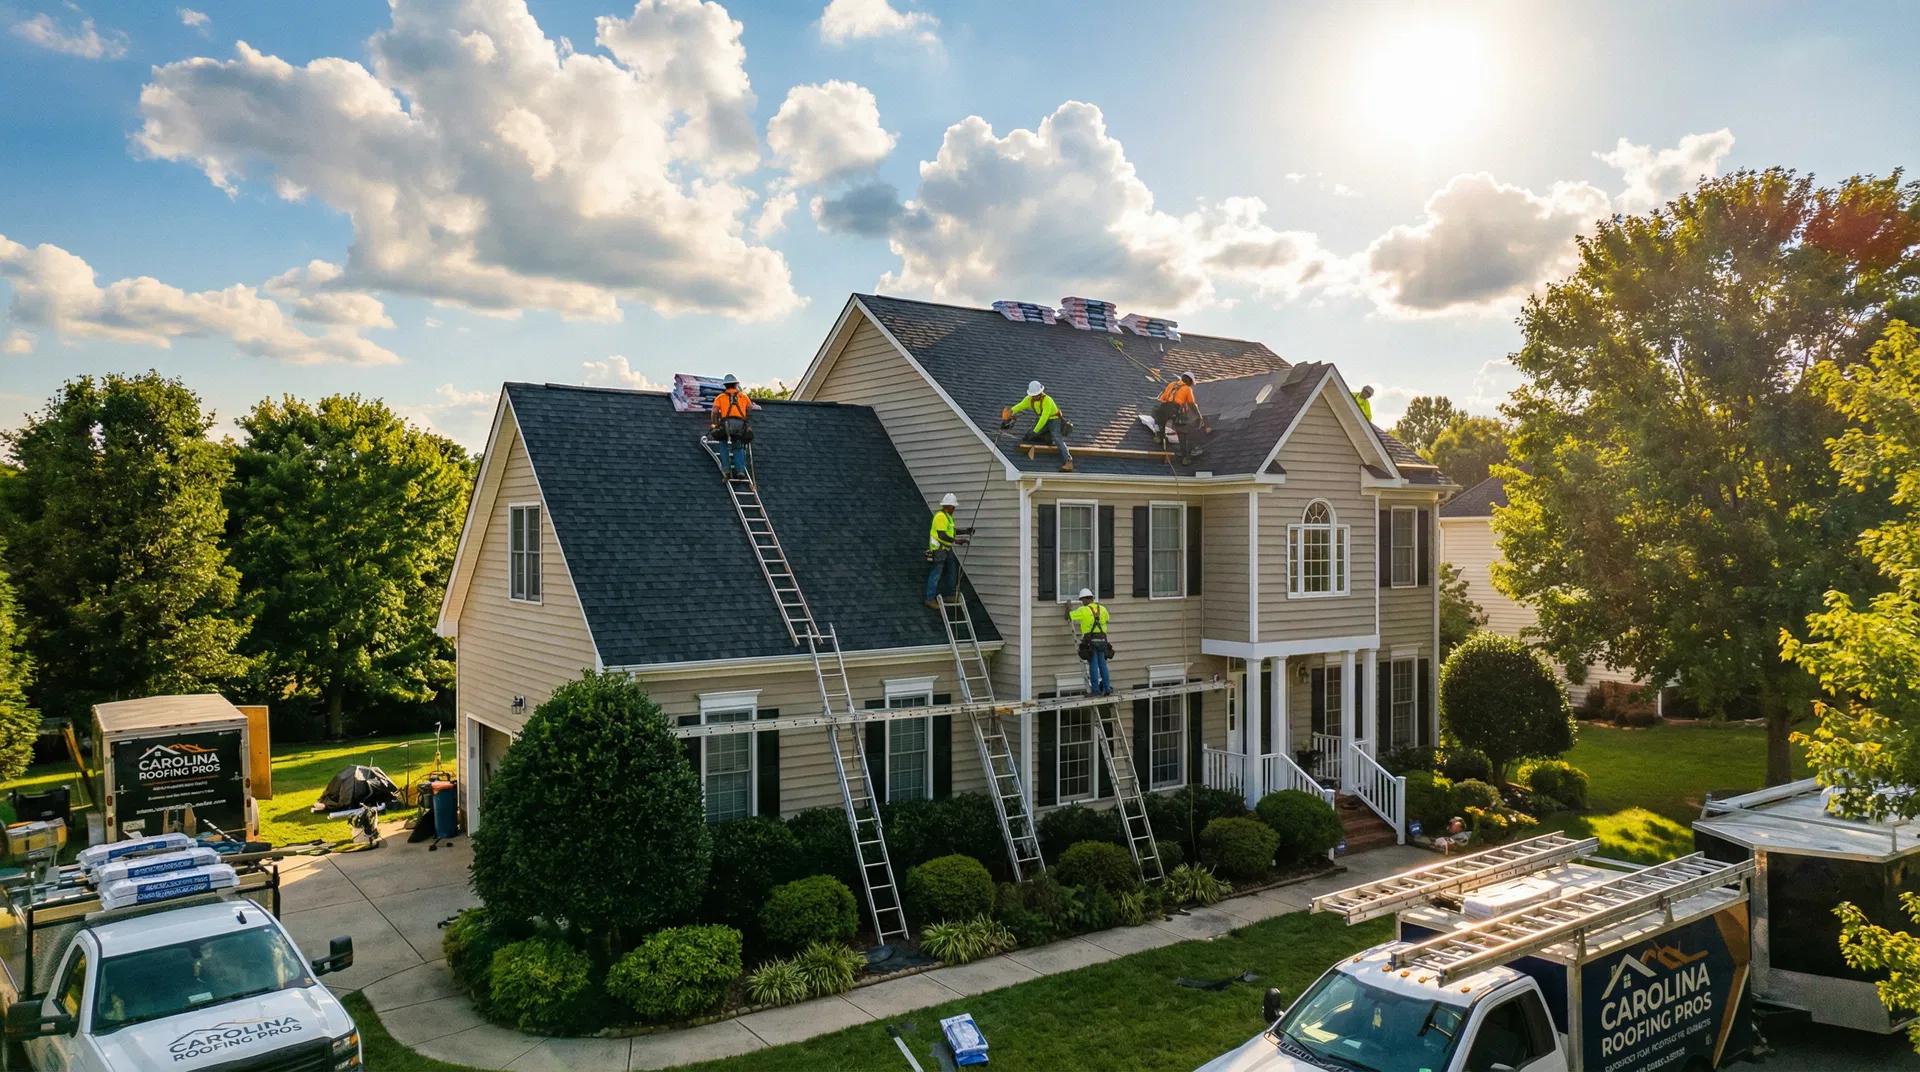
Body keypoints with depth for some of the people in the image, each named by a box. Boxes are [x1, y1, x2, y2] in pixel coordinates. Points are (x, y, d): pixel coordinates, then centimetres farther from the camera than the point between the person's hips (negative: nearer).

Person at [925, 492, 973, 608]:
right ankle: (930, 599, -3)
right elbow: (942, 535, -26)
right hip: (938, 548, -10)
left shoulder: (947, 516, 13)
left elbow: (951, 531, 21)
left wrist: (965, 531, 14)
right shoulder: (940, 516, -20)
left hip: (946, 548, 10)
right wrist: (956, 541, -25)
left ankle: (950, 595, 30)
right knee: (936, 574, -7)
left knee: (952, 571, 18)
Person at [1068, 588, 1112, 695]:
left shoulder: (1083, 610, -4)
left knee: (1093, 665, -3)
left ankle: (1095, 690, -3)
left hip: (1090, 641, -4)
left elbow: (1068, 616, 6)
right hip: (1102, 640, 5)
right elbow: (1106, 619, 30)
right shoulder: (1102, 609, 10)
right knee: (1102, 665, 10)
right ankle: (1107, 689, 9)